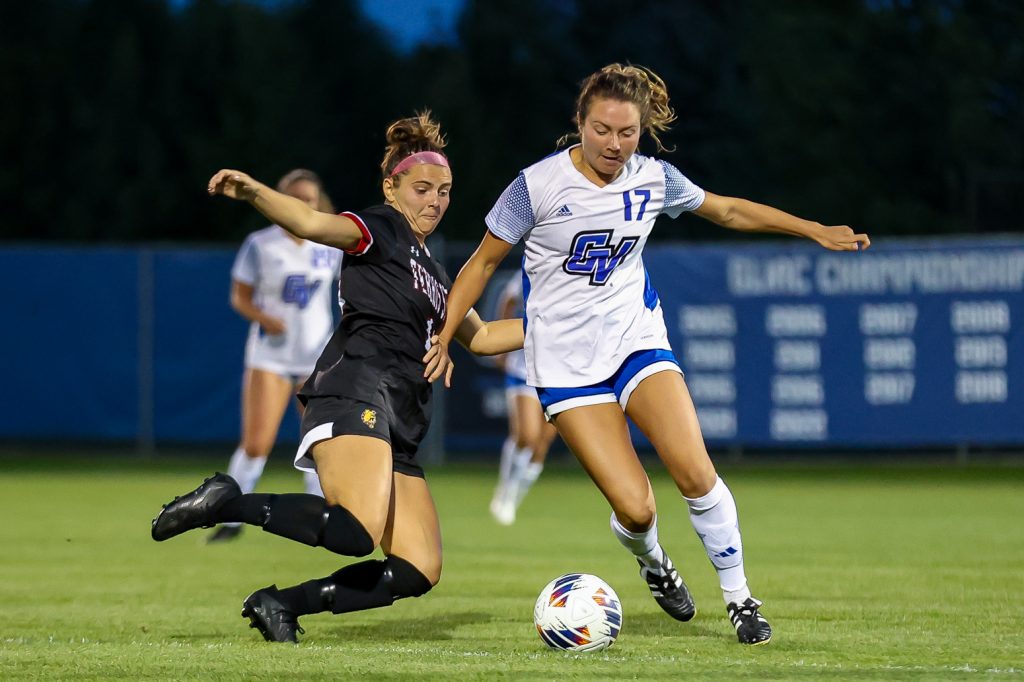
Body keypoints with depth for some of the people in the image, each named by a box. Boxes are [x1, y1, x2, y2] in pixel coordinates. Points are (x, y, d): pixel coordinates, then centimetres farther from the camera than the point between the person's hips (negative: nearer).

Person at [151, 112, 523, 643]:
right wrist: (252, 193, -34)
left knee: (419, 571, -2)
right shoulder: (379, 229, 4)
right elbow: (313, 223, -15)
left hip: (397, 429, 9)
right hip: (356, 393, -9)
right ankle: (227, 502, -16)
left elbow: (480, 337, 39)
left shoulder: (431, 271, 28)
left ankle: (279, 604, 2)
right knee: (359, 530, -32)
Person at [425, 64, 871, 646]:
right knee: (635, 509, -14)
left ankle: (741, 600, -1)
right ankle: (652, 563, 23)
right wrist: (444, 339, -4)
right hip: (567, 361, -3)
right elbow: (483, 262, -1)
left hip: (637, 337, 3)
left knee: (694, 471, -20)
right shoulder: (539, 185, -12)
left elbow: (729, 210, 16)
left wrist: (815, 230, 14)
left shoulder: (654, 179, -1)